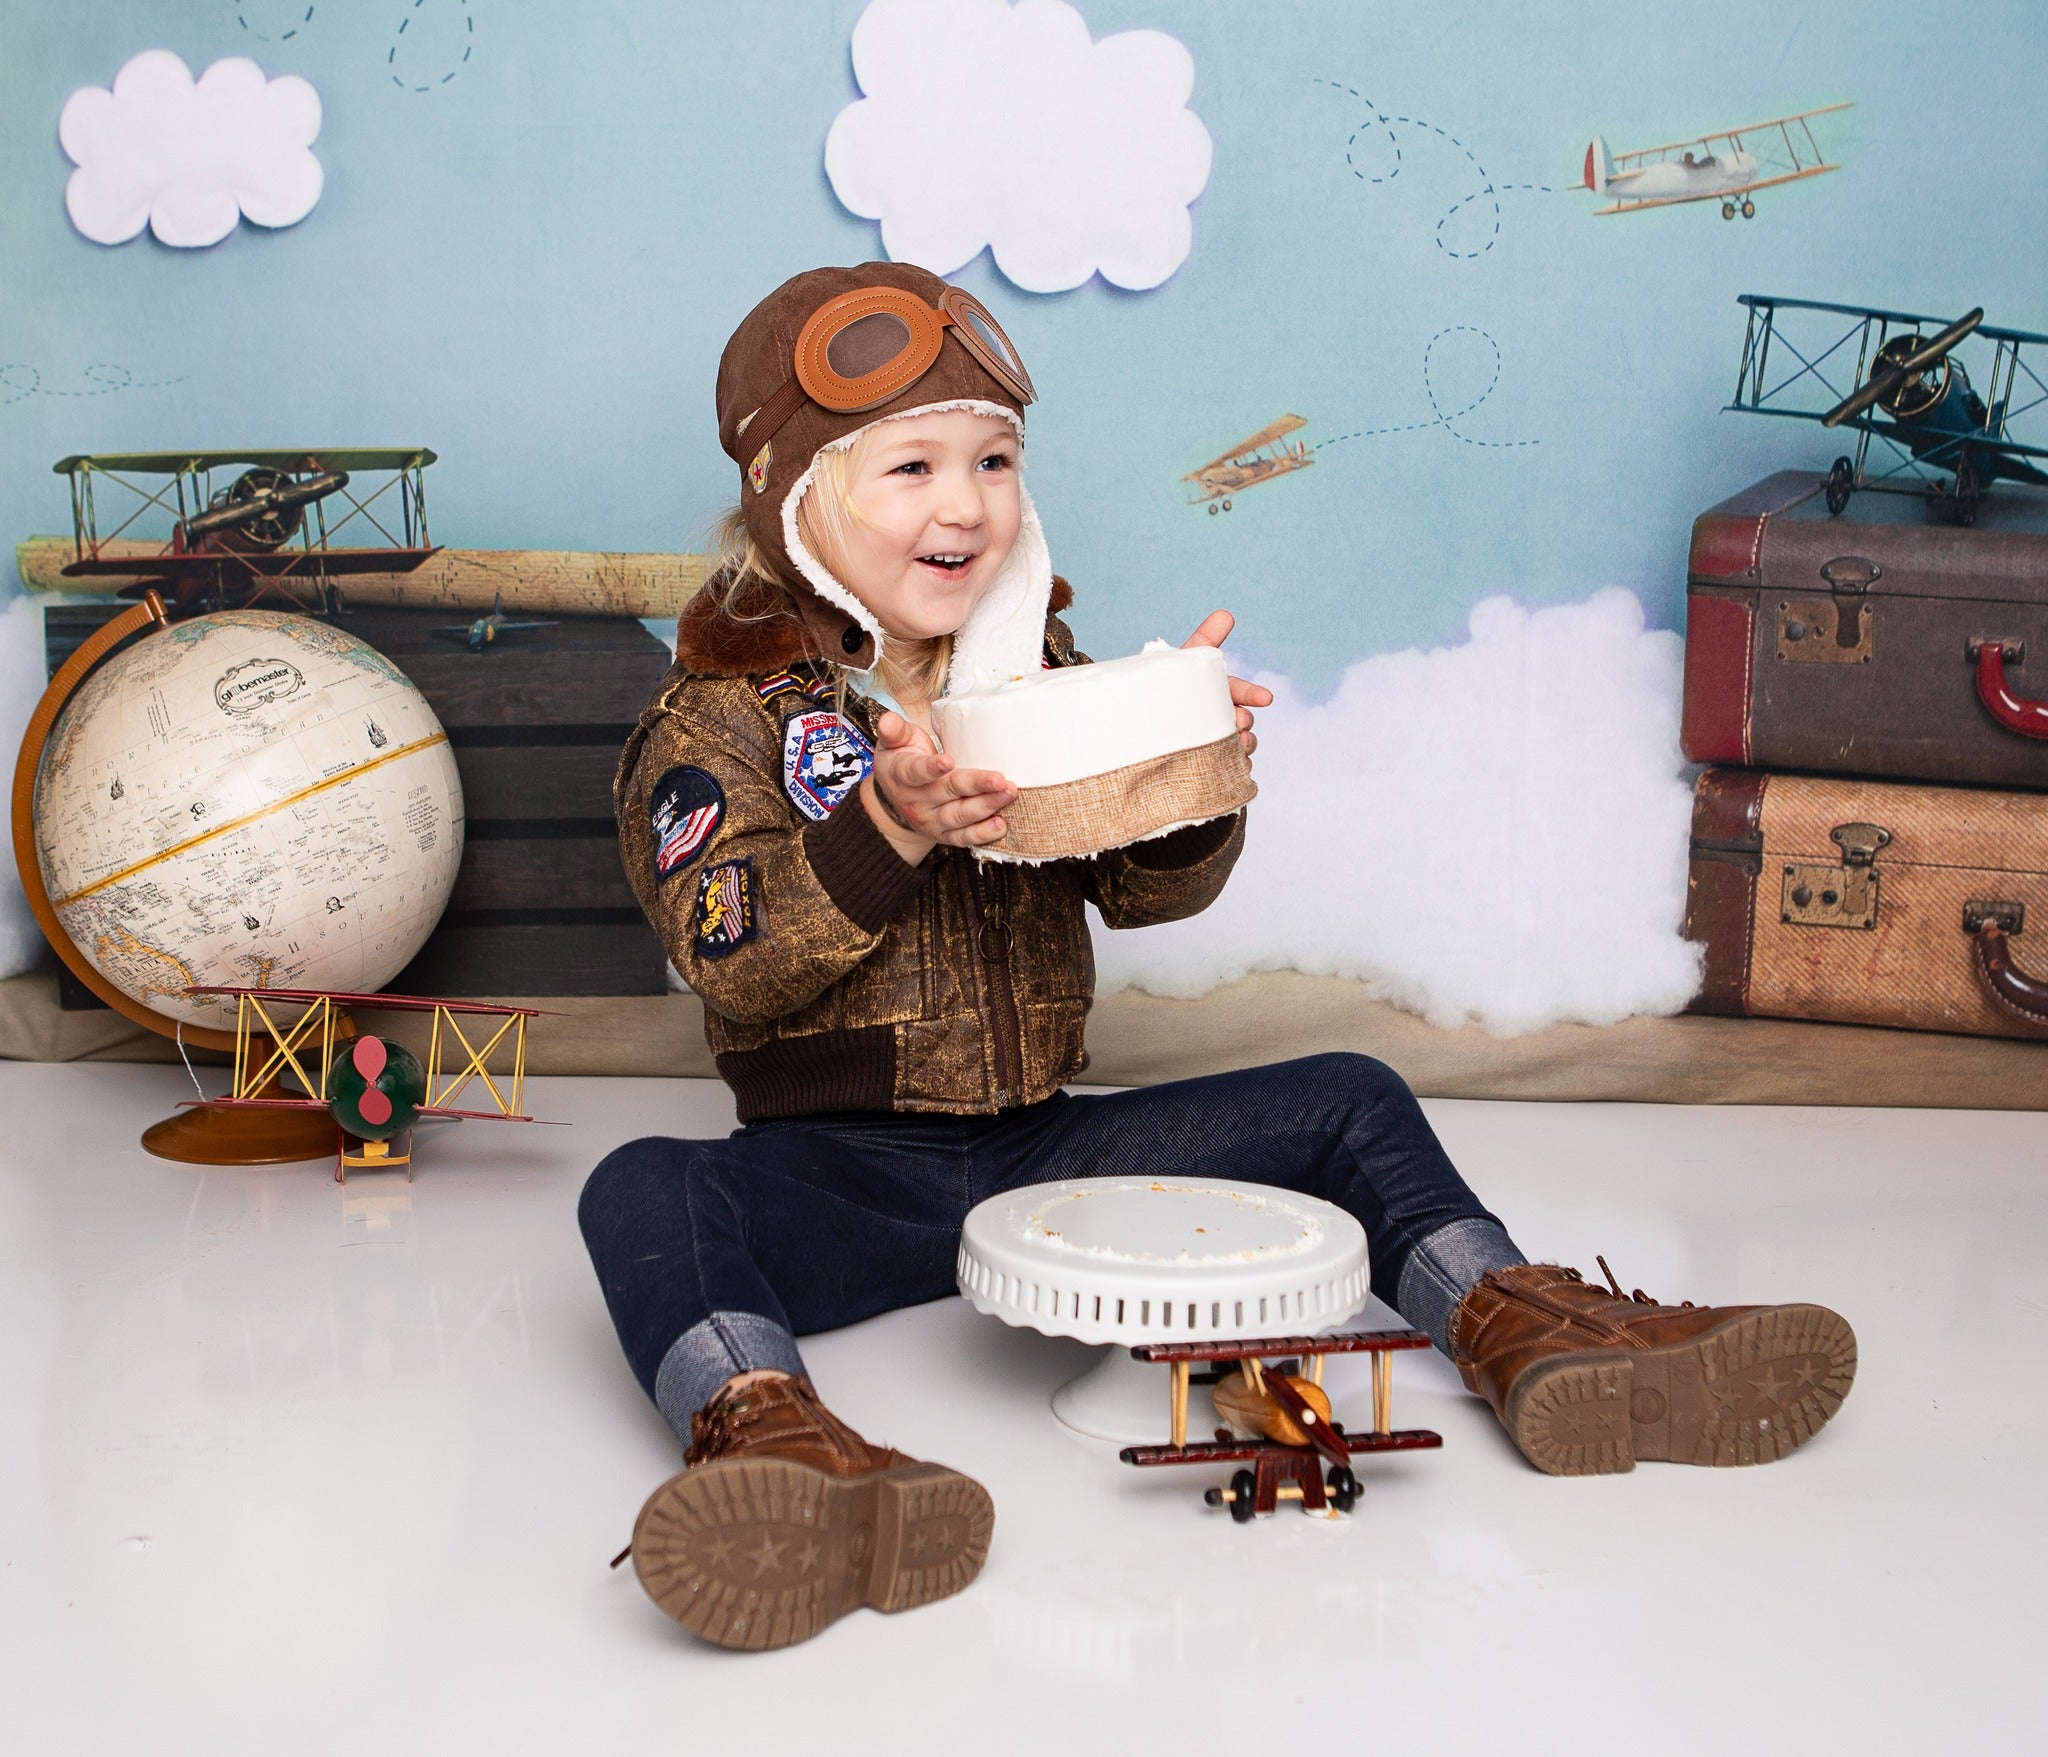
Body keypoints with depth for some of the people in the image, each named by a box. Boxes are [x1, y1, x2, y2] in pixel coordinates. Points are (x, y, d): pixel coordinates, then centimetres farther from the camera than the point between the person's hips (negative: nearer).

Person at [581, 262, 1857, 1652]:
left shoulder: (1041, 675, 11)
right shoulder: (724, 712, -3)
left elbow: (1148, 891, 4)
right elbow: (730, 958, -16)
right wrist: (888, 827, -31)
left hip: (1043, 1146, 4)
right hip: (836, 1164, -4)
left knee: (1347, 1105, -5)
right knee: (644, 1196, -34)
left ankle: (1521, 1329, -16)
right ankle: (761, 1431, -57)